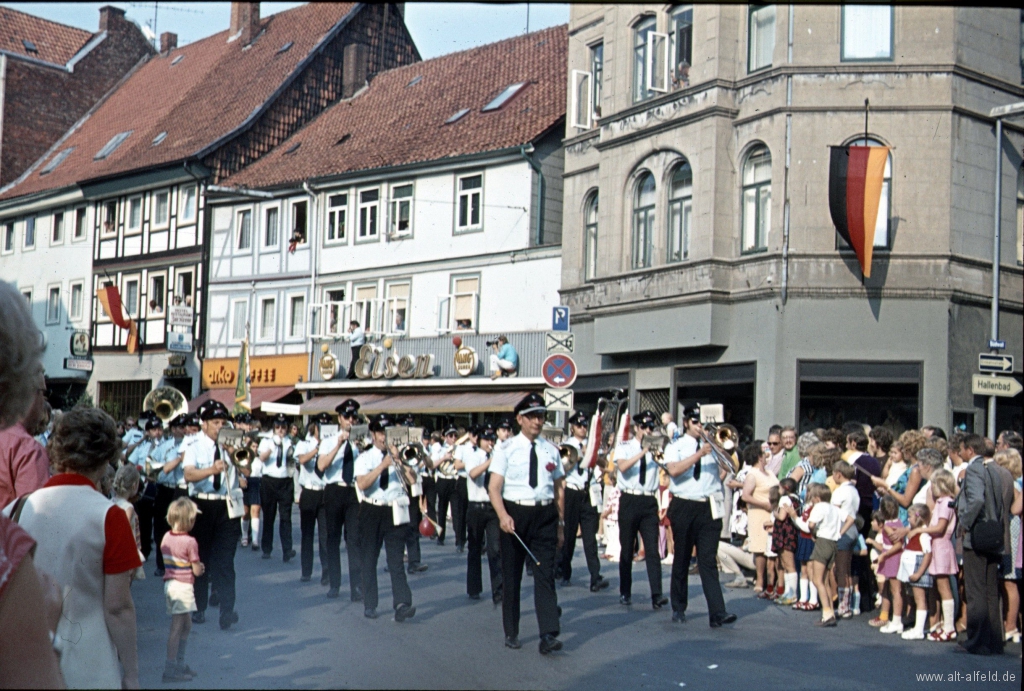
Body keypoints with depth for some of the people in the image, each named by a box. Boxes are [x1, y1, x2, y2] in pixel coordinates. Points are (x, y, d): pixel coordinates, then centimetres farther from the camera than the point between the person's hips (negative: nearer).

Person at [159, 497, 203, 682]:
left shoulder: (166, 537, 3)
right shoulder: (190, 542, -18)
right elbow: (197, 571, -14)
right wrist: (202, 567, 9)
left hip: (169, 583, 8)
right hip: (183, 586, -8)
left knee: (186, 626, 19)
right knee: (177, 628, -2)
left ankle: (180, 664, 27)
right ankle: (170, 670, 3)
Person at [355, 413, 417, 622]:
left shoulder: (398, 456, 9)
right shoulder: (365, 458, 4)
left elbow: (412, 479, -4)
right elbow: (361, 484, -13)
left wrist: (398, 460, -13)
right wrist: (383, 466, -19)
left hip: (395, 512, 0)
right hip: (372, 512, 0)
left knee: (396, 560, -7)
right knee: (369, 559, 8)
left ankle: (402, 604, -17)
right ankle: (369, 605, 17)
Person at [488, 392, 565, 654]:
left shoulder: (551, 450, 9)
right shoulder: (506, 449, -1)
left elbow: (559, 488, 13)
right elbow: (494, 487, -8)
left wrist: (561, 523, 11)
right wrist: (503, 516, -24)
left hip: (545, 516, 2)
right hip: (515, 515, -1)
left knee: (545, 574, -7)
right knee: (511, 576, 8)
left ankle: (549, 635, -10)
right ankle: (511, 633, 20)